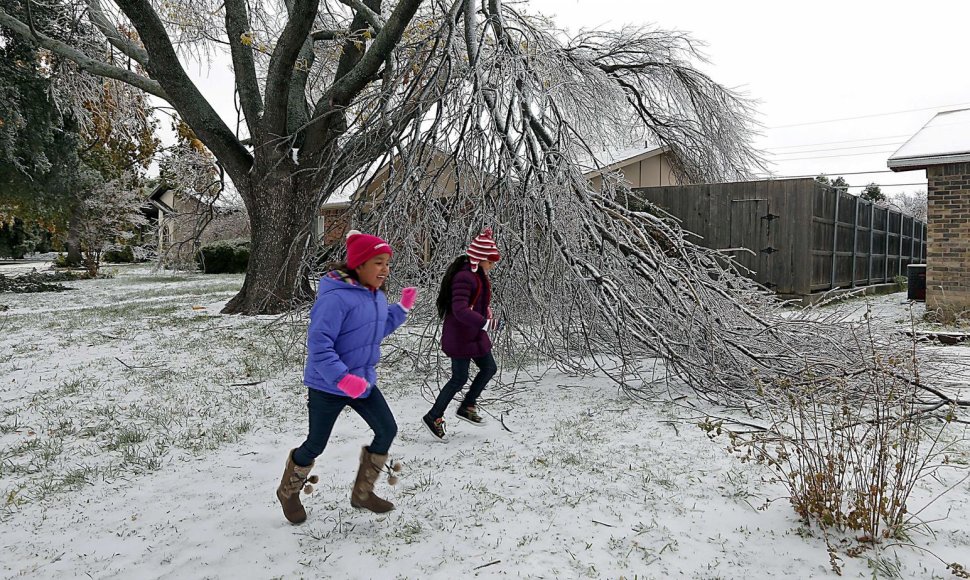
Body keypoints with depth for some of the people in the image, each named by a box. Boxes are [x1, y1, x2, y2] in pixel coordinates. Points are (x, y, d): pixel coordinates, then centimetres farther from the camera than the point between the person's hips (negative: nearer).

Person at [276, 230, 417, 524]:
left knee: (387, 430, 6)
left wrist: (402, 307, 7)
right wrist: (343, 378, -33)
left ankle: (363, 492, 25)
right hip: (328, 386, -8)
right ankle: (289, 492, 37)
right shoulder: (336, 297, -26)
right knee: (316, 444, 7)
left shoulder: (376, 295, 3)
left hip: (363, 381, 8)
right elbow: (318, 344, -28)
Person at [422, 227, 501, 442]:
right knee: (460, 377, -1)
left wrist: (487, 317, 7)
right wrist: (487, 323, -37)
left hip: (475, 333, 10)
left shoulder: (478, 275, 8)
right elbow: (460, 310, -33)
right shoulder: (464, 277, -24)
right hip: (460, 336, -10)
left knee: (489, 368, 14)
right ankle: (434, 417, 14)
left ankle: (467, 407, 29)